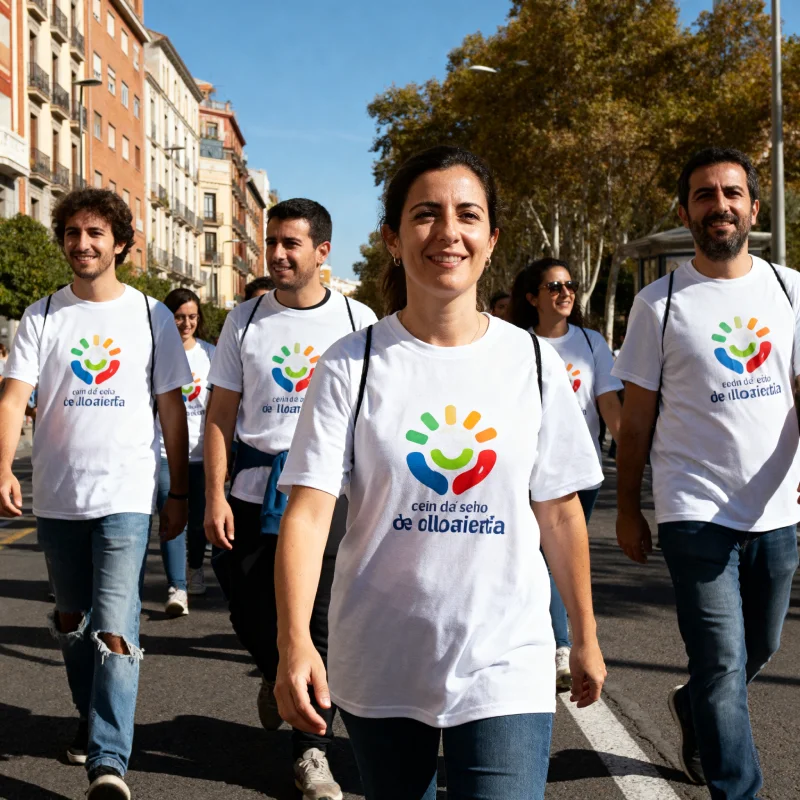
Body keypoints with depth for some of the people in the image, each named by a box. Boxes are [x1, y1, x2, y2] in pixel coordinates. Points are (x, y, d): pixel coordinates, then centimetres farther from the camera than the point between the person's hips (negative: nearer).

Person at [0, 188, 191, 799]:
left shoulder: (151, 315, 3)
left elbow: (172, 408, 6)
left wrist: (180, 492, 4)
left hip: (126, 496, -3)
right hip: (57, 497, 3)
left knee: (115, 629, -11)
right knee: (72, 619, 17)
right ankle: (91, 718, 38)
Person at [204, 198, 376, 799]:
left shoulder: (357, 320, 2)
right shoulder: (245, 320, 5)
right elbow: (221, 414, 5)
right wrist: (214, 496, -3)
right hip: (254, 493, 2)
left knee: (318, 624, 0)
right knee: (250, 614, 7)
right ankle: (278, 675, 41)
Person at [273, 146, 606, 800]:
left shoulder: (533, 362, 0)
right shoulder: (351, 366, -6)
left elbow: (559, 512, 7)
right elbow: (309, 511, -13)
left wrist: (586, 637, 13)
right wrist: (294, 642, -25)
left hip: (507, 667, 0)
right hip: (379, 668, 0)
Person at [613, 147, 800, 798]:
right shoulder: (660, 304, -3)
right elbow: (637, 418, 2)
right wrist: (628, 511, 3)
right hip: (695, 513, -4)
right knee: (724, 663, -8)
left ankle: (692, 708, 49)